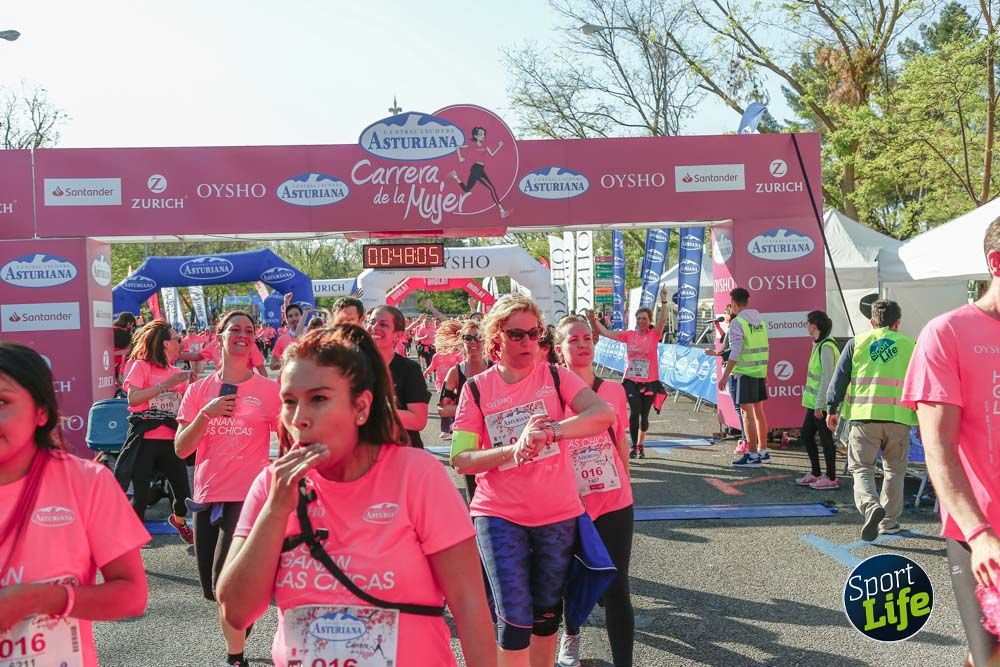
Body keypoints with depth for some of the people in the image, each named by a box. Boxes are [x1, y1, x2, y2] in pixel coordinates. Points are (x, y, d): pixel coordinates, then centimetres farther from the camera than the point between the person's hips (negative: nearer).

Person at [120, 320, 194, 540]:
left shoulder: (177, 373, 12)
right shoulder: (142, 366, -2)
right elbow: (133, 398, -15)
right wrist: (165, 385, -17)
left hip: (170, 438, 5)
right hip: (145, 437, -4)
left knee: (183, 488, 5)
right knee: (141, 493, -6)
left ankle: (179, 520, 36)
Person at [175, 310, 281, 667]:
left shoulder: (268, 389, -3)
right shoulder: (199, 390, 5)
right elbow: (181, 449, -1)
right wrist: (206, 414, -14)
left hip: (248, 496, -4)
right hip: (207, 496, 4)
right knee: (213, 589, 14)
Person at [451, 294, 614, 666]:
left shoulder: (555, 377, -3)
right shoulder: (476, 389, -4)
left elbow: (604, 414, -19)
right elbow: (460, 460, -9)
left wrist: (550, 431, -35)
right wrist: (515, 448, -24)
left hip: (558, 513, 2)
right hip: (499, 514, -1)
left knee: (547, 612, 15)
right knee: (515, 618, -5)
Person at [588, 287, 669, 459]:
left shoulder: (654, 335, -2)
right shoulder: (629, 335, 3)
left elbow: (662, 321, -20)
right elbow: (606, 333, 0)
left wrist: (663, 301, -30)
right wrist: (594, 320, -14)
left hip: (650, 382, 0)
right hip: (631, 380, 0)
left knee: (644, 414, 10)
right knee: (634, 412, -12)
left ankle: (641, 444, 29)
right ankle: (634, 446, -1)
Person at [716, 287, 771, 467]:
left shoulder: (738, 322, -11)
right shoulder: (760, 320, 12)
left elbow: (736, 351, -18)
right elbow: (766, 348, 15)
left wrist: (725, 375, -17)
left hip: (743, 372, -8)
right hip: (759, 371, 8)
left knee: (747, 412, -5)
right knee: (758, 411, 14)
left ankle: (752, 455, -4)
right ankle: (763, 451, 21)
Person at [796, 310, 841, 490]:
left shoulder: (826, 347, -18)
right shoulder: (818, 344, 13)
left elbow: (827, 378, -21)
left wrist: (819, 404, -21)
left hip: (823, 404, -10)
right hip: (815, 402, 10)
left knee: (825, 438, 0)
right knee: (806, 435, 16)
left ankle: (831, 479, 11)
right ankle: (815, 473, 26)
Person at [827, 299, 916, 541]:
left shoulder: (857, 342, 8)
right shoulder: (910, 345, 9)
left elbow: (839, 378, 5)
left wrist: (832, 409, 11)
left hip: (864, 416, -1)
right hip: (898, 417, 1)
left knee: (861, 467, 5)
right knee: (895, 469, 16)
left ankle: (871, 505, -21)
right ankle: (889, 521, 20)